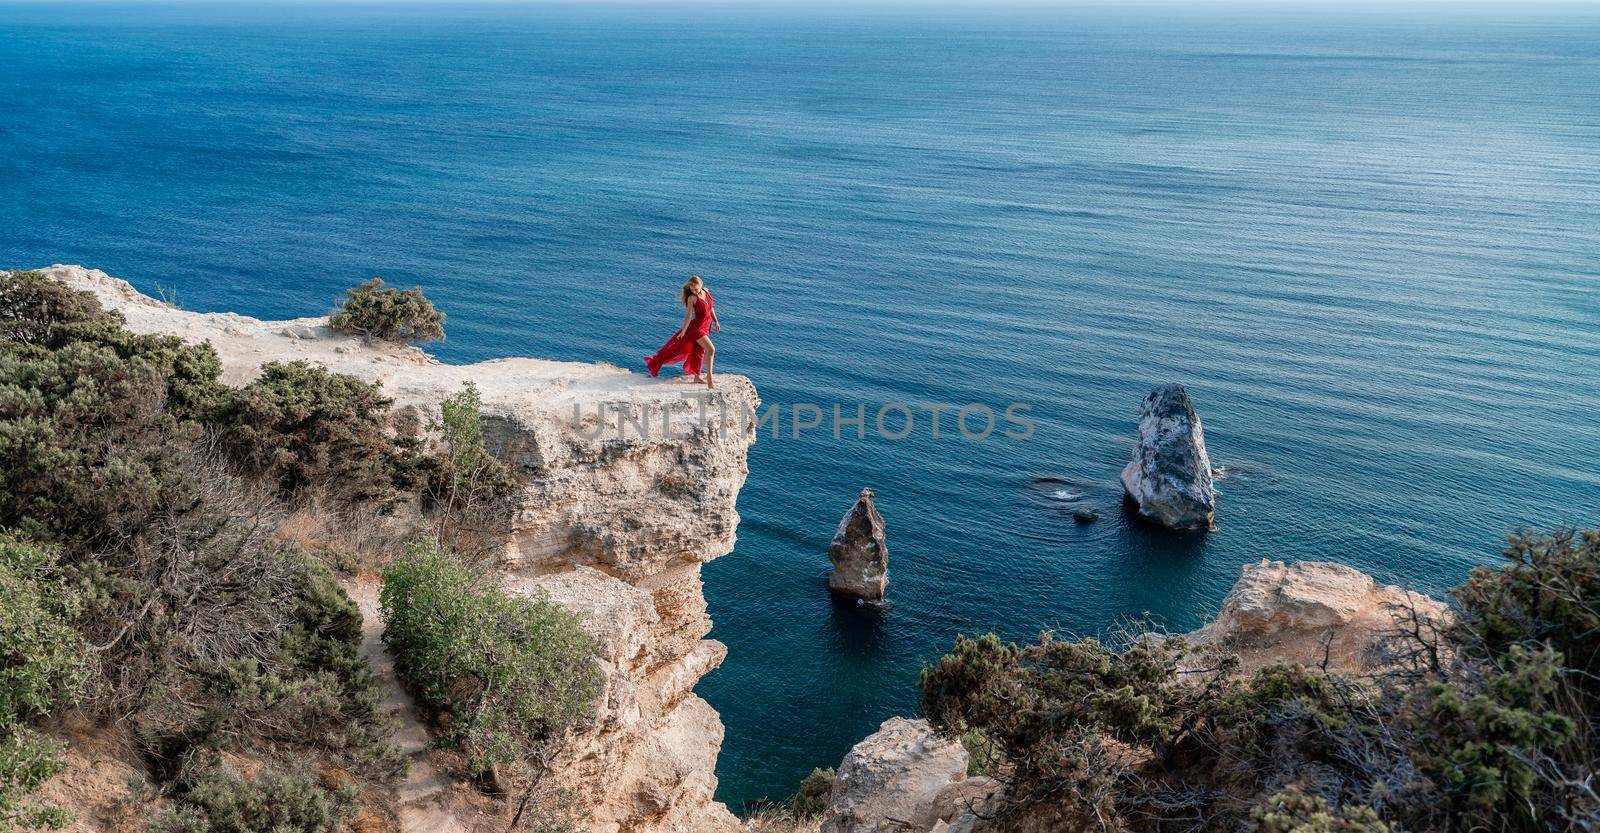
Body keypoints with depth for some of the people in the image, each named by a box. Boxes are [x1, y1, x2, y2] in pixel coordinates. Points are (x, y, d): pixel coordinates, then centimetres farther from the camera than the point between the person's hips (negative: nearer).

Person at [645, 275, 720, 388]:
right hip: (696, 327, -7)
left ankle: (697, 377, 28)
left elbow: (711, 307, 15)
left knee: (699, 351, 17)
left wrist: (716, 322, 18)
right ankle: (710, 379, -13)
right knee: (711, 349, -18)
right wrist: (683, 331, -15)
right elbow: (689, 316, -17)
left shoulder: (706, 291, 2)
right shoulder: (692, 298, -17)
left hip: (706, 327, 7)